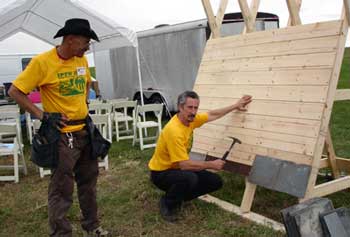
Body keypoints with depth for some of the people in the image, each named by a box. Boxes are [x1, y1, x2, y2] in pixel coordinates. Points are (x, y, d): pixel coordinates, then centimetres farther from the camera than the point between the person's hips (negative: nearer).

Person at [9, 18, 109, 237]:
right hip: (61, 134, -7)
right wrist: (42, 115, -17)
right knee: (62, 189, 0)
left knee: (89, 181, 17)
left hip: (84, 131, 7)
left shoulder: (82, 60, 4)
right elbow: (15, 92, -13)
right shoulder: (42, 62, -15)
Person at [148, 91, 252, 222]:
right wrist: (211, 164, -20)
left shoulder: (189, 118, -6)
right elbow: (184, 164, -31)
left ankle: (177, 196, 15)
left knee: (215, 181, 2)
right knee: (190, 178, -38)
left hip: (178, 167, 8)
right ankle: (167, 203, -8)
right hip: (161, 172, -8)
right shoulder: (174, 130, -31)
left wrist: (235, 106, 17)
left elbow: (212, 115, 13)